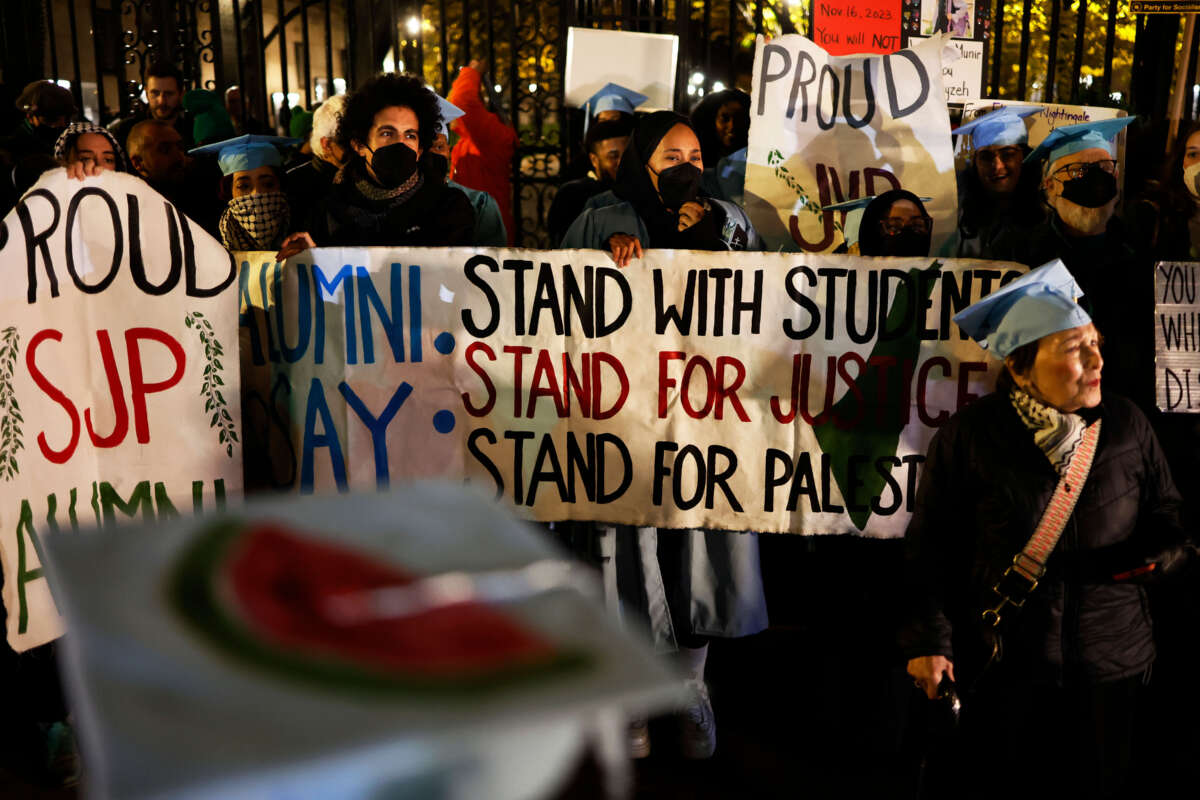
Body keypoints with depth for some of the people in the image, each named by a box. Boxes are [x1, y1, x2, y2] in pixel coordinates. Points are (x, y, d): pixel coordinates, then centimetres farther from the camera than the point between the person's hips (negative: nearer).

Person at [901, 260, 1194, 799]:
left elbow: (1167, 517, 8)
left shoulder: (1126, 426, 0)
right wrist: (928, 640, -11)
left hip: (1110, 665, 3)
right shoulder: (968, 438, -9)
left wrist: (1161, 552, -15)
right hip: (1001, 667, -2)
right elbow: (931, 544, -6)